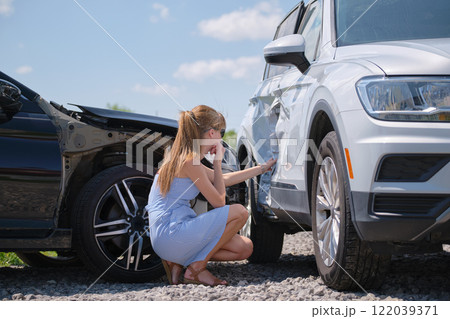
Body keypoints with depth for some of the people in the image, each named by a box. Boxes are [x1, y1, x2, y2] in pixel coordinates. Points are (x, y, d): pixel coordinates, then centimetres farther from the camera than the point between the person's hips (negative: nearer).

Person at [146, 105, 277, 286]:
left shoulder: (183, 158, 15)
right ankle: (195, 270, -5)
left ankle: (179, 261, 7)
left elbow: (224, 179, 27)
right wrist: (217, 162, -1)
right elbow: (219, 202, -9)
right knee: (239, 212, -11)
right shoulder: (190, 162, -15)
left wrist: (263, 168, 32)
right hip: (170, 235, -10)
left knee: (245, 248, 8)